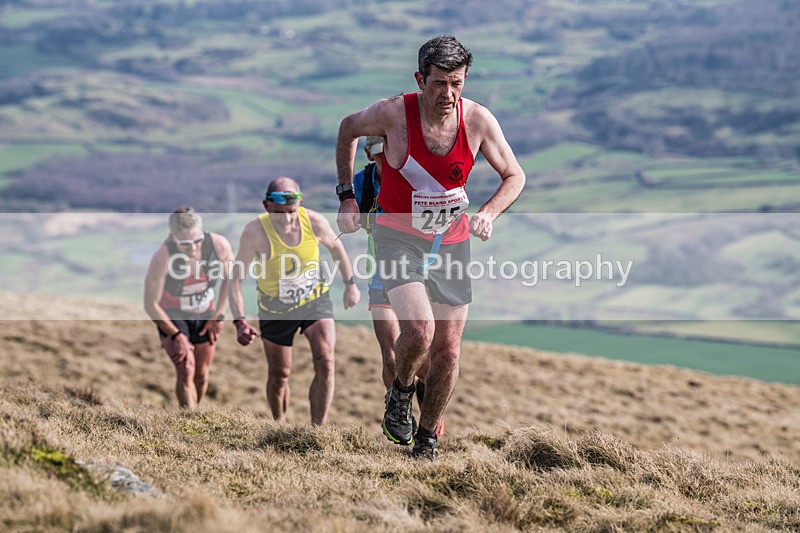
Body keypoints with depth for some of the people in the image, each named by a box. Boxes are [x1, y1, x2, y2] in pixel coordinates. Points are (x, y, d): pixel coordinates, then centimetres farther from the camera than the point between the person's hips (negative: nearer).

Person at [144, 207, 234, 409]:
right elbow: (151, 305, -23)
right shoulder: (162, 258, -34)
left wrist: (218, 316, -5)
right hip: (172, 317, -4)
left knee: (201, 376, 11)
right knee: (186, 371, -20)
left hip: (204, 315, 4)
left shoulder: (219, 245, -26)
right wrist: (175, 335, -23)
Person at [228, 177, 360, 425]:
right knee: (279, 375, 11)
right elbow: (235, 279, -22)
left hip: (316, 299, 1)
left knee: (325, 364, -16)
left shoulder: (314, 222, -20)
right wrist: (240, 321, -32)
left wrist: (350, 284, 11)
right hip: (276, 309, -1)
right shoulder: (255, 231, -27)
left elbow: (335, 246, 3)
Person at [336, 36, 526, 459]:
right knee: (419, 331, -24)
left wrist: (488, 213, -17)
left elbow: (514, 176, 2)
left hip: (451, 241, 3)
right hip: (398, 237, -3)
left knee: (448, 351, 2)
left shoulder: (478, 119, -11)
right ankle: (401, 392, 9)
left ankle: (426, 438, 24)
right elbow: (348, 129, 4)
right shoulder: (393, 114, -18)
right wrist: (346, 196, 3)